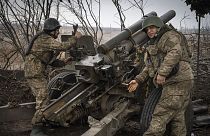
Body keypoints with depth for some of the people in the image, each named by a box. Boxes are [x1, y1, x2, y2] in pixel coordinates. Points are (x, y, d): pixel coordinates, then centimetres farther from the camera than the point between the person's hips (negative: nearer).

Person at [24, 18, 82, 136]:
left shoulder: (46, 39, 19)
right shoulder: (45, 39, -14)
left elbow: (49, 61, 22)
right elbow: (63, 47, -24)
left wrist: (62, 62, 11)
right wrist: (76, 37, -12)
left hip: (37, 73, 10)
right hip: (35, 74, -10)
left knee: (43, 99, 20)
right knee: (43, 101, -10)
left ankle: (42, 121, 34)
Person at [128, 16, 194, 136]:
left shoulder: (170, 36, -1)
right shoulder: (153, 46, 28)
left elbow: (175, 52, -20)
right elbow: (149, 68, 23)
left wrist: (162, 72, -28)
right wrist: (138, 80, 8)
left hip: (178, 82, -10)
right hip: (173, 83, 10)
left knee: (160, 116, -14)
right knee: (177, 118, 10)